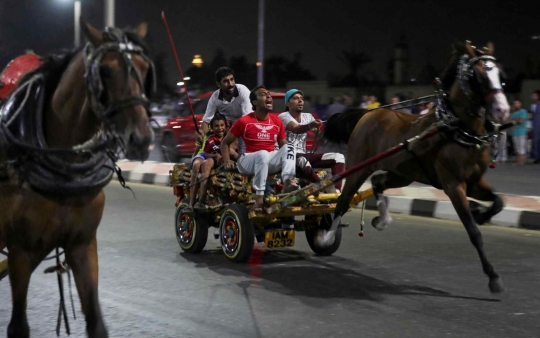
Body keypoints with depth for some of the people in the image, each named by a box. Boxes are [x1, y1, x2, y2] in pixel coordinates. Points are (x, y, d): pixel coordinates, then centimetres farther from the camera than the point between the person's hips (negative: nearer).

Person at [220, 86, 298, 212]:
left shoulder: (277, 121, 7)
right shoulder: (244, 121, -4)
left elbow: (283, 146, 17)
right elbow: (225, 142, 4)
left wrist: (287, 158, -4)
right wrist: (227, 161, -11)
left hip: (269, 162, 5)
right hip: (247, 162, -5)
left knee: (289, 148, -19)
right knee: (263, 154, -37)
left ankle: (287, 182, -42)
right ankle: (259, 198, -40)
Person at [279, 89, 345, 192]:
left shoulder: (308, 116, 14)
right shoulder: (284, 116, -6)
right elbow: (295, 129, -28)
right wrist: (311, 125, -47)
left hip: (304, 155, 7)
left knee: (338, 157, -10)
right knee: (303, 161, -41)